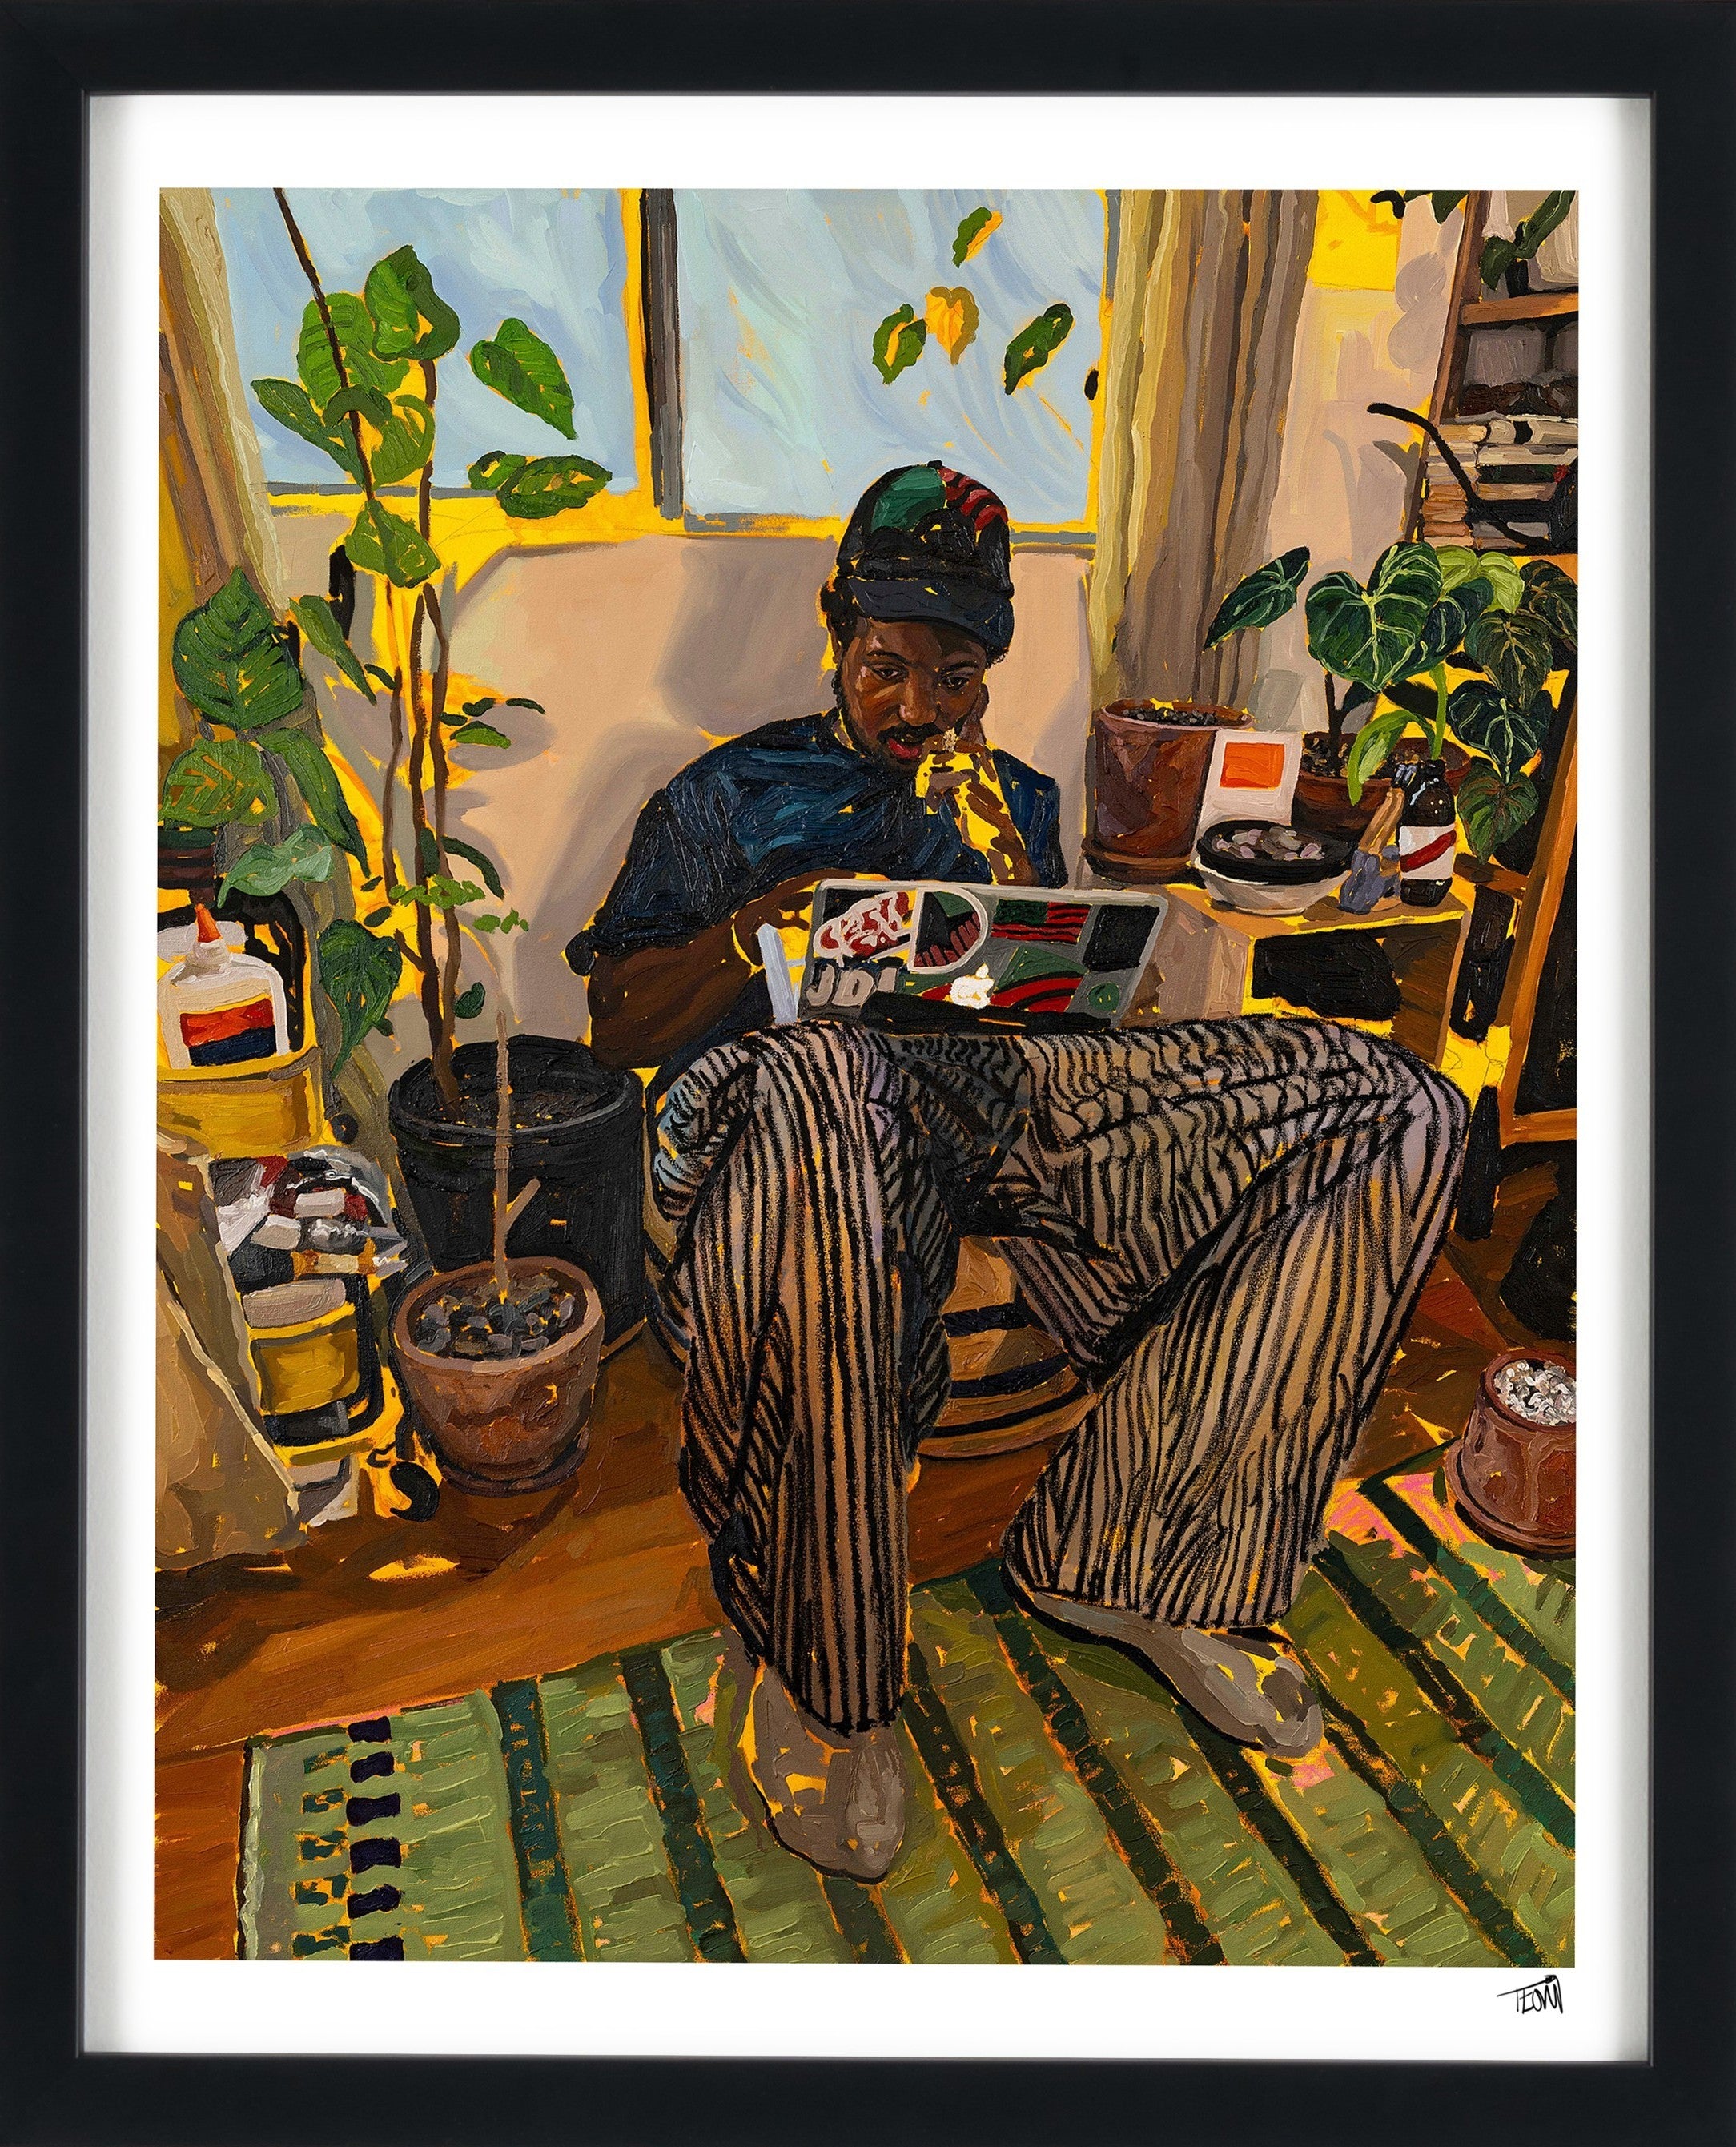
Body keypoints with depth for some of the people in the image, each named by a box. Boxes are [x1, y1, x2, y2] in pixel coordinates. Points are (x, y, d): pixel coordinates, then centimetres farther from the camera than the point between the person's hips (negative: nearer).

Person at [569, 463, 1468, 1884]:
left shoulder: (1019, 799, 29)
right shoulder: (731, 793, 19)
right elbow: (618, 1024, 12)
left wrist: (1006, 862, 3)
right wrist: (751, 939, -7)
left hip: (1012, 1083, 4)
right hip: (824, 1078, -3)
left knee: (1398, 1111, -15)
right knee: (814, 1093, -45)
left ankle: (1133, 1553, -13)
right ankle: (821, 1672, -22)